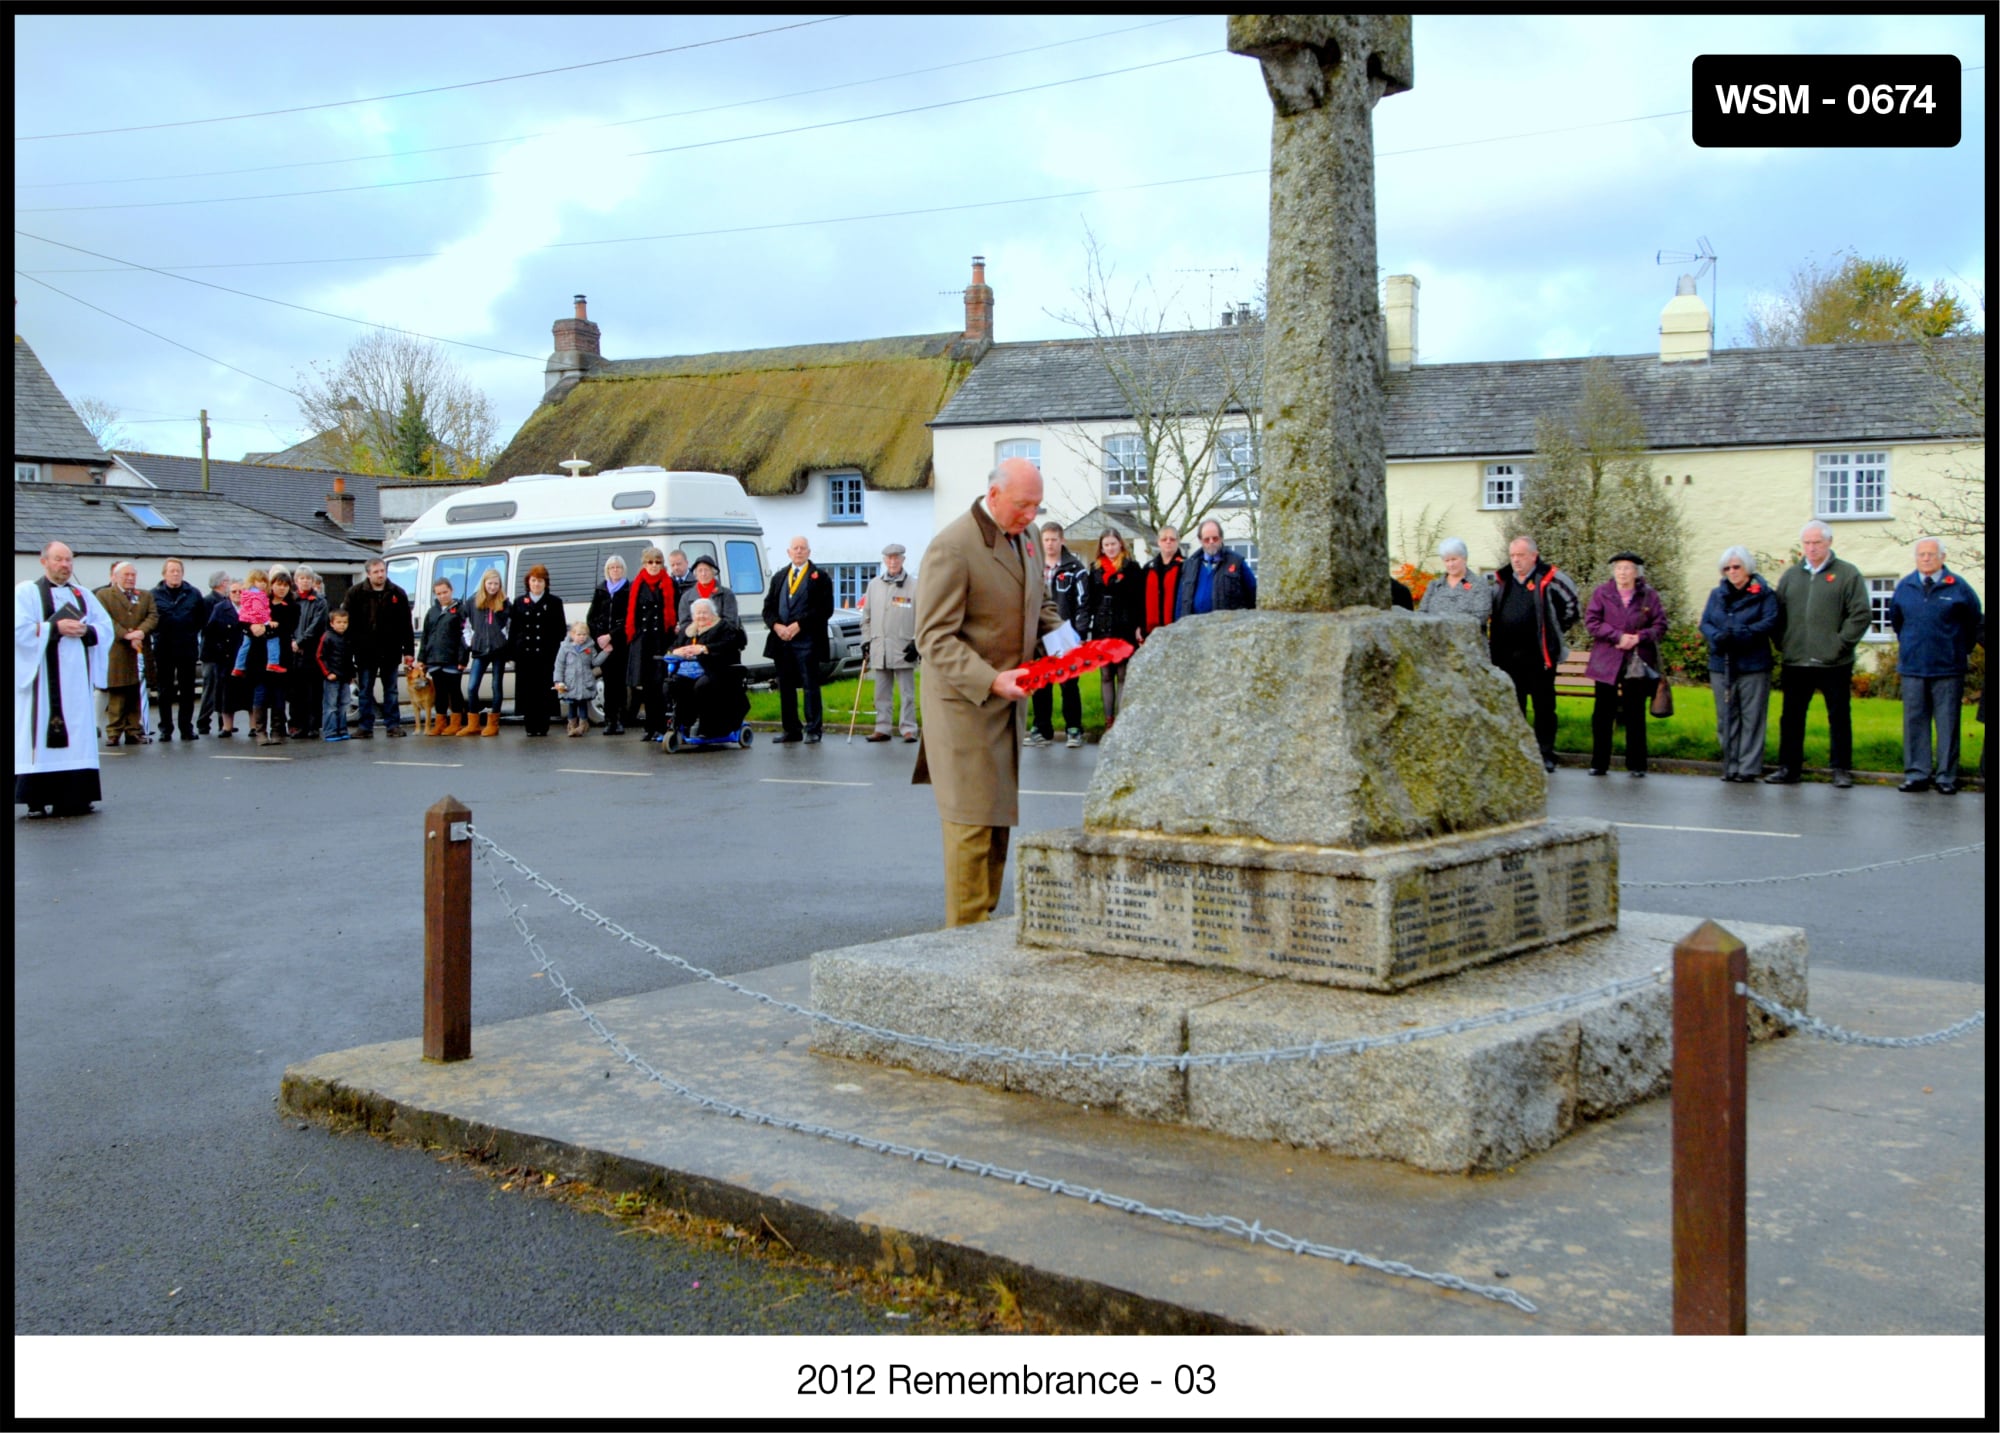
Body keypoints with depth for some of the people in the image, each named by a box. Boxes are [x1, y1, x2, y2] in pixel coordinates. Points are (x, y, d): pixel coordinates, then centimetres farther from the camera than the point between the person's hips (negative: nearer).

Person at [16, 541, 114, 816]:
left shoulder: (82, 595, 17)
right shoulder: (26, 592, 3)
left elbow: (107, 627, 10)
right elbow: (20, 629, -10)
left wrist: (85, 630, -8)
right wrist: (56, 627, -15)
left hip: (76, 678, 4)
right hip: (43, 678, -4)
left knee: (77, 735, 0)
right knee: (42, 733, -7)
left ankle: (74, 798, 1)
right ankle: (37, 800, -6)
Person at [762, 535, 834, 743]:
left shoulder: (820, 578, 2)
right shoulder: (778, 577, 17)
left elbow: (825, 609, -7)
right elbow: (768, 607, 14)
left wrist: (798, 625, -14)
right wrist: (776, 625, -7)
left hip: (807, 640, -5)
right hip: (781, 640, 5)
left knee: (811, 686, -3)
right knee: (785, 687, 7)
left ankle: (812, 730, 1)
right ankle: (791, 730, 13)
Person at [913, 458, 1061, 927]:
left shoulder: (1018, 538, 10)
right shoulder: (952, 547, -17)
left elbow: (1038, 600, 26)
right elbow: (935, 638, -20)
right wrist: (991, 680, -30)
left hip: (1006, 704, 9)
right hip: (965, 702, -9)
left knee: (999, 813, 13)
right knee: (971, 820, -7)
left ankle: (986, 920, 23)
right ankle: (965, 934, -1)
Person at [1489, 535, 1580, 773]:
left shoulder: (1549, 579, -4)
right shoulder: (1501, 580, 8)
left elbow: (1571, 602, 6)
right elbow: (1489, 612, 21)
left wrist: (1557, 630, 7)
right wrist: (1491, 645, 13)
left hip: (1539, 656, -4)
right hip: (1507, 656, 4)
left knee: (1544, 706, 2)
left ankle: (1546, 755, 7)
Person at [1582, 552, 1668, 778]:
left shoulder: (1648, 595, 4)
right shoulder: (1602, 593, 3)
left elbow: (1661, 625, 2)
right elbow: (1591, 622, -4)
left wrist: (1639, 637, -14)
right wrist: (1618, 636, -14)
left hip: (1637, 665, 0)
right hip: (1606, 663, 0)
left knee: (1635, 715, 4)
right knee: (1603, 714, 3)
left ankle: (1636, 765, 11)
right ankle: (1599, 763, 11)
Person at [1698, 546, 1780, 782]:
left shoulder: (1763, 594, 1)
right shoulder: (1717, 594, 14)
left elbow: (1770, 622, -11)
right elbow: (1705, 623, 6)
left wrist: (1740, 634, -23)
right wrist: (1717, 637, -16)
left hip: (1753, 666, -4)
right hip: (1721, 665, 4)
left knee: (1751, 719, -2)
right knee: (1726, 719, 7)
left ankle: (1749, 767, 1)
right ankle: (1730, 767, 13)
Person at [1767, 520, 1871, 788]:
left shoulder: (1848, 574, 0)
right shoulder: (1790, 575, 12)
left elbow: (1861, 614, -6)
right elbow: (1778, 613, 14)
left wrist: (1840, 643, -12)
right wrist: (1782, 643, 2)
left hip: (1834, 663, -4)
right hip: (1795, 662, 4)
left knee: (1839, 717, 5)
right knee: (1791, 717, 7)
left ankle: (1841, 769, 13)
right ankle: (1788, 768, 14)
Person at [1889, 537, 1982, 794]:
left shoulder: (1958, 587, -3)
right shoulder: (1904, 587, 6)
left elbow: (1974, 622, 7)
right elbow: (1895, 621, 21)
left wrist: (1962, 650, 11)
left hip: (1948, 668, -3)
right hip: (1912, 667, 3)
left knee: (1948, 723, 1)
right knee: (1915, 722, 4)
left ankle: (1946, 776, 5)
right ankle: (1917, 774, 8)